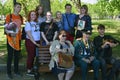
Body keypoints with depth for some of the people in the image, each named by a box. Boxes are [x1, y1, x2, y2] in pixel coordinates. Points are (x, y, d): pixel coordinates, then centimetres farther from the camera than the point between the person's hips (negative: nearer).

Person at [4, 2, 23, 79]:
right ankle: (9, 72, 9)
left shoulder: (20, 17, 10)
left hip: (18, 38, 5)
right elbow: (6, 28, -7)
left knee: (17, 55, 12)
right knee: (10, 55, -1)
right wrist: (10, 33, -24)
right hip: (10, 38, -5)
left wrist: (21, 34, 10)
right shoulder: (9, 16, -6)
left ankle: (16, 70, 25)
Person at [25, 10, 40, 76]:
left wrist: (39, 41, 4)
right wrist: (34, 42, -15)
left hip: (37, 42, 6)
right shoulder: (28, 23, -8)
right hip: (30, 41, -6)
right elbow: (29, 34, -14)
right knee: (31, 55, 0)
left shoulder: (36, 23, 10)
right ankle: (28, 71, 10)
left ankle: (31, 68, 24)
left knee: (34, 55, 12)